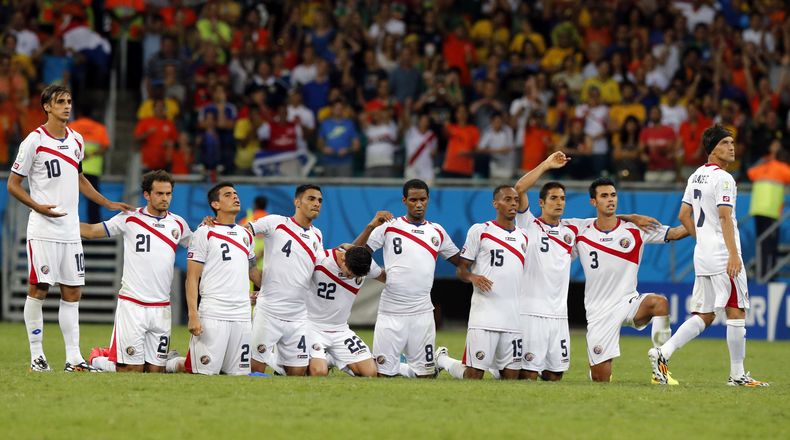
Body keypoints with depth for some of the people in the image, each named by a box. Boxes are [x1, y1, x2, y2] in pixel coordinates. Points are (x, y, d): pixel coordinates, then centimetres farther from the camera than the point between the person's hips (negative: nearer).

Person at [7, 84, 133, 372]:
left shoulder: (76, 140, 12)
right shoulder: (34, 141, -7)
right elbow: (13, 184, -4)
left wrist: (107, 204, 24)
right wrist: (38, 206, -19)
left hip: (70, 230, 6)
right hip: (43, 230, -6)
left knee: (72, 292, 4)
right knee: (38, 289, -5)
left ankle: (73, 358, 6)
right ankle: (36, 355, 1)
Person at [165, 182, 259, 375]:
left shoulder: (246, 235, 16)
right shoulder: (205, 233, -3)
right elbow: (192, 278, -6)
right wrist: (193, 315, -15)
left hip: (242, 316, 6)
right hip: (213, 314, -6)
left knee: (239, 373, 3)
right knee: (205, 372, -9)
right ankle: (173, 364, 20)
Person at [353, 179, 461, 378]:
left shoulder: (437, 232, 12)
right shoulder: (389, 227, 3)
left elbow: (461, 261, 17)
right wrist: (371, 226, -17)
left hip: (422, 314, 2)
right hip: (391, 314, -2)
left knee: (425, 375, 2)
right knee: (382, 373, -4)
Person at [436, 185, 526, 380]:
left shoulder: (523, 237, 16)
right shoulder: (480, 231, 1)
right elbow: (461, 270, 2)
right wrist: (473, 277, -20)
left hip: (515, 319, 5)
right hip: (484, 317, -5)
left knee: (511, 376, 1)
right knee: (473, 376, -7)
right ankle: (442, 359, 21)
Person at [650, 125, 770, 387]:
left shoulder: (696, 176, 15)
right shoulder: (723, 179, -11)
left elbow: (684, 215, 19)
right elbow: (725, 218, -19)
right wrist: (733, 254, -22)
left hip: (702, 256, 9)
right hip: (723, 256, -9)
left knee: (703, 316, 11)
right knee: (736, 312, -2)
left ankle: (663, 353, -4)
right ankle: (737, 374, 0)